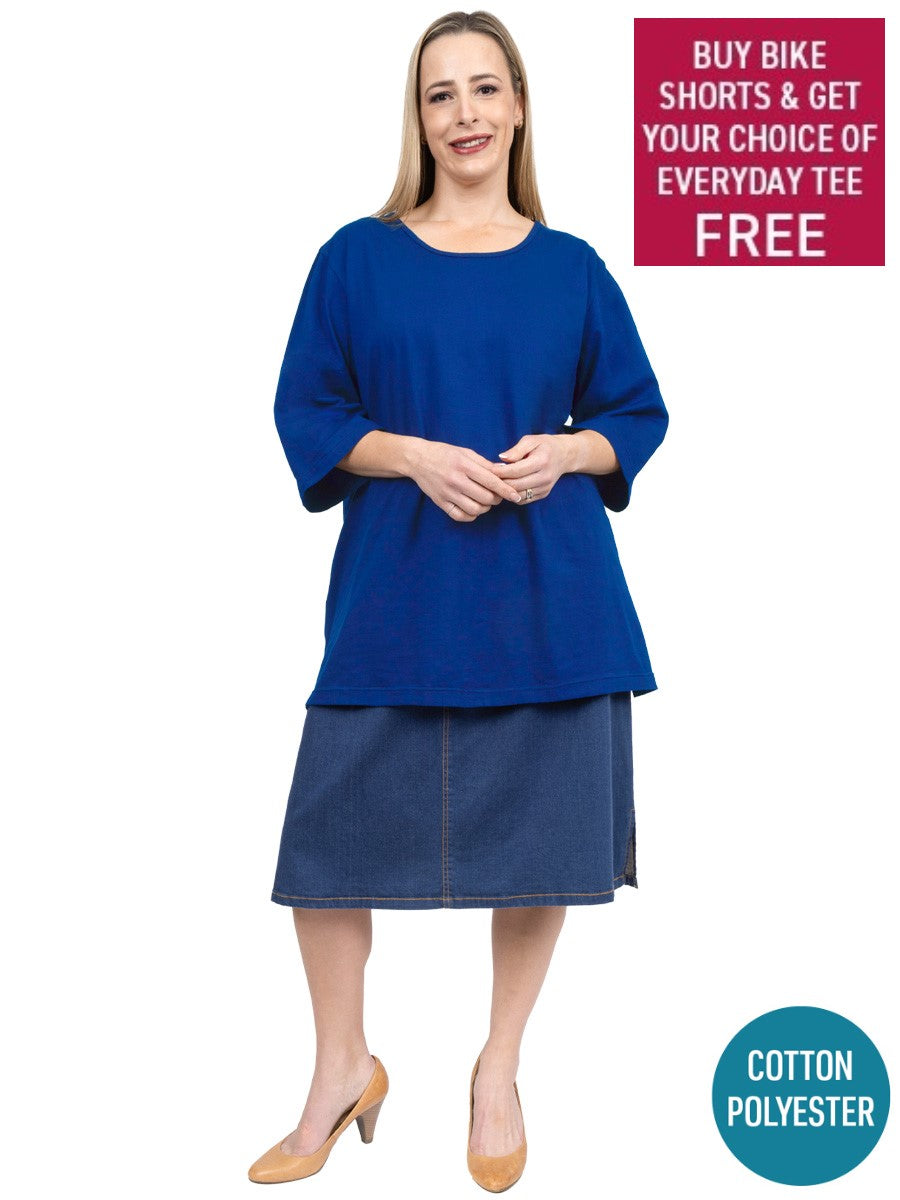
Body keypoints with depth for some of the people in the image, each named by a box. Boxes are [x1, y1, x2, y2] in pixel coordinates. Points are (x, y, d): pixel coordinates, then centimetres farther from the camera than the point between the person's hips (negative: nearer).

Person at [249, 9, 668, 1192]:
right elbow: (305, 411, 2)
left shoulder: (571, 269, 5)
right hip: (396, 586, -1)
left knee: (540, 830, 7)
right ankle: (342, 1067, 22)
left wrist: (567, 451, -11)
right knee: (334, 825, -1)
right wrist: (411, 454, -14)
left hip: (546, 594, 1)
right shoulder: (357, 257, 2)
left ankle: (500, 1072, 28)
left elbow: (637, 415, 10)